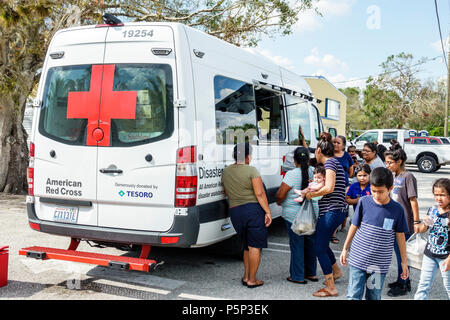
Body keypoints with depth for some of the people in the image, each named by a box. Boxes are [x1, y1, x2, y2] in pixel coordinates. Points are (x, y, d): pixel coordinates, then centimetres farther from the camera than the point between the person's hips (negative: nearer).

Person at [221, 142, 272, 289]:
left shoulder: (225, 171, 9)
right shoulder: (251, 170, -10)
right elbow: (260, 193, -13)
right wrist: (268, 212, -9)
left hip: (234, 212, 6)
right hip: (253, 209, -6)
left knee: (247, 246, 20)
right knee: (255, 246, 3)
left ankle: (246, 276, 24)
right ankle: (252, 280, 7)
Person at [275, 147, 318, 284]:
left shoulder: (292, 174, -18)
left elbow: (280, 195, -17)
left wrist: (279, 201, 3)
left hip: (294, 215, -5)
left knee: (297, 244, 4)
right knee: (310, 242, 17)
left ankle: (297, 276, 13)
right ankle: (311, 273, 29)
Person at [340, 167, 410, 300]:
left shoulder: (397, 209, -6)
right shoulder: (364, 202, -6)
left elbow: (400, 236, 4)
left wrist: (404, 262, 9)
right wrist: (345, 249, 12)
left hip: (379, 264, 0)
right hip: (358, 260, 0)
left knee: (374, 297, 11)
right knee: (353, 296, 0)